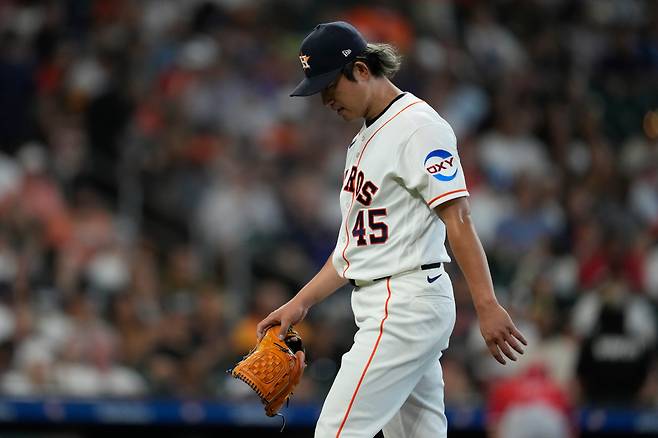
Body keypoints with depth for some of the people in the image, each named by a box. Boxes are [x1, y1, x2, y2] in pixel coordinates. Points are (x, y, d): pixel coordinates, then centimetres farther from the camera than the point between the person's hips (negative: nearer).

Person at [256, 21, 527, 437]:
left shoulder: (418, 125, -10)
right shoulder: (365, 139, 20)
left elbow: (457, 218, -18)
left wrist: (487, 305, -25)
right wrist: (301, 303, 16)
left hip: (407, 305, -10)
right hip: (387, 308, 10)